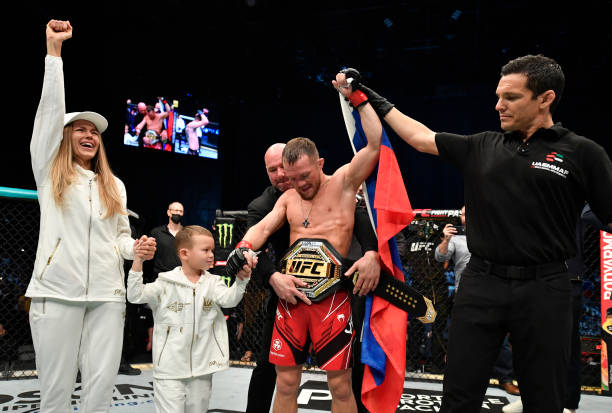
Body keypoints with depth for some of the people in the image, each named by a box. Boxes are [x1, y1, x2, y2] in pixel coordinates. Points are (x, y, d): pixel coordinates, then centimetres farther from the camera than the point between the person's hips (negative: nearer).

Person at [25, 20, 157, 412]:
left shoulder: (115, 186, 19)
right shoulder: (48, 171, 8)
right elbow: (51, 108, 0)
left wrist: (137, 248, -1)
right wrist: (54, 49, -4)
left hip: (107, 294, 3)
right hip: (57, 290, -3)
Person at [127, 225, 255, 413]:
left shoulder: (212, 282, 4)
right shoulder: (167, 283, -4)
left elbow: (229, 299, -13)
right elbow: (135, 295, -11)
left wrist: (241, 278, -32)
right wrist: (138, 261, -21)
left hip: (202, 368, 4)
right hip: (170, 369, -3)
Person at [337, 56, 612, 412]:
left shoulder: (582, 153, -2)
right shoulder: (482, 147, 8)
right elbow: (420, 137, 14)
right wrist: (373, 99, 17)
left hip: (543, 289, -3)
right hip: (481, 284, 3)